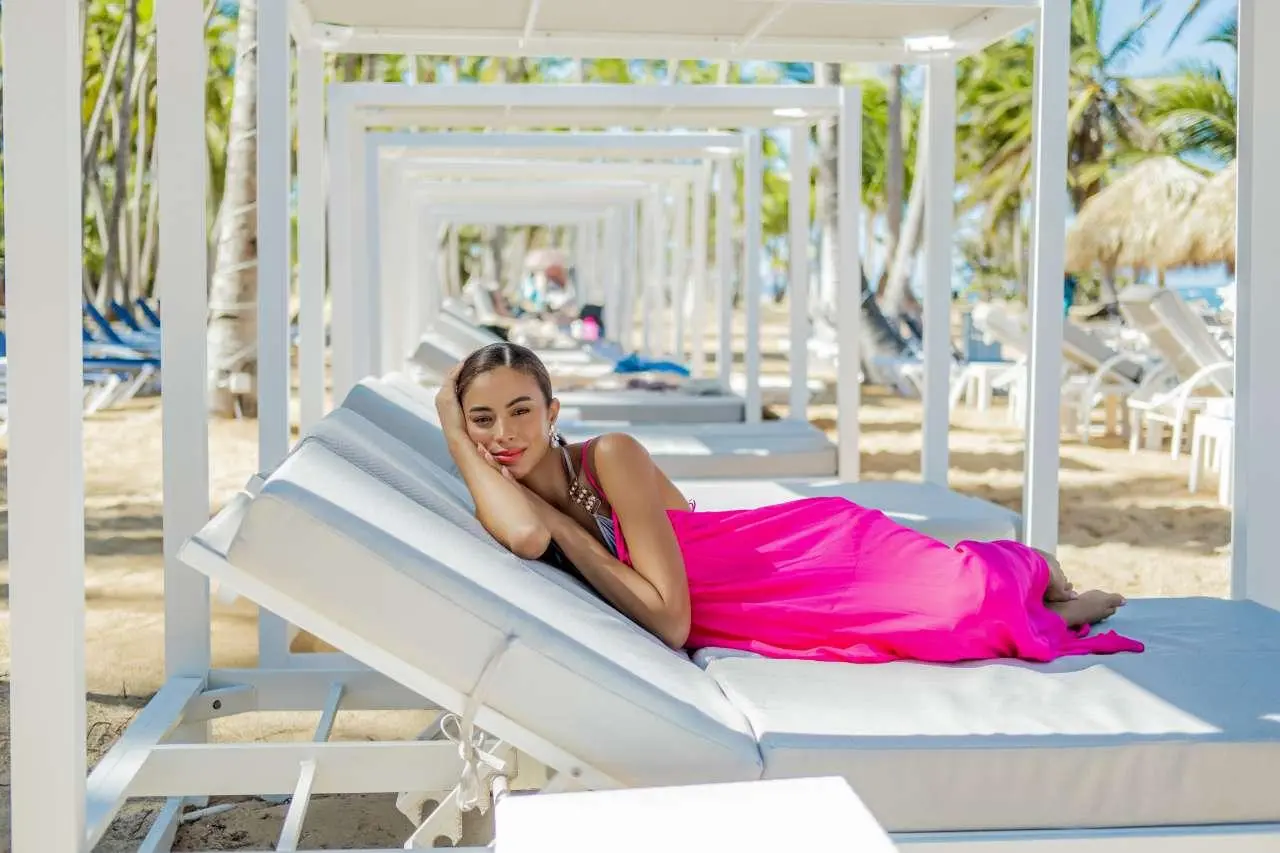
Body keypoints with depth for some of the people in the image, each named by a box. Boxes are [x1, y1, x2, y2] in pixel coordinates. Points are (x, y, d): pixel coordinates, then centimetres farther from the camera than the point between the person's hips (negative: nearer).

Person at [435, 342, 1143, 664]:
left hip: (820, 551, -5)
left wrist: (561, 525, -22)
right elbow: (524, 532, -33)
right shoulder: (501, 505, -5)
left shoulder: (611, 457, -22)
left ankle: (1031, 571, 17)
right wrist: (455, 432, -21)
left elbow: (671, 619, -26)